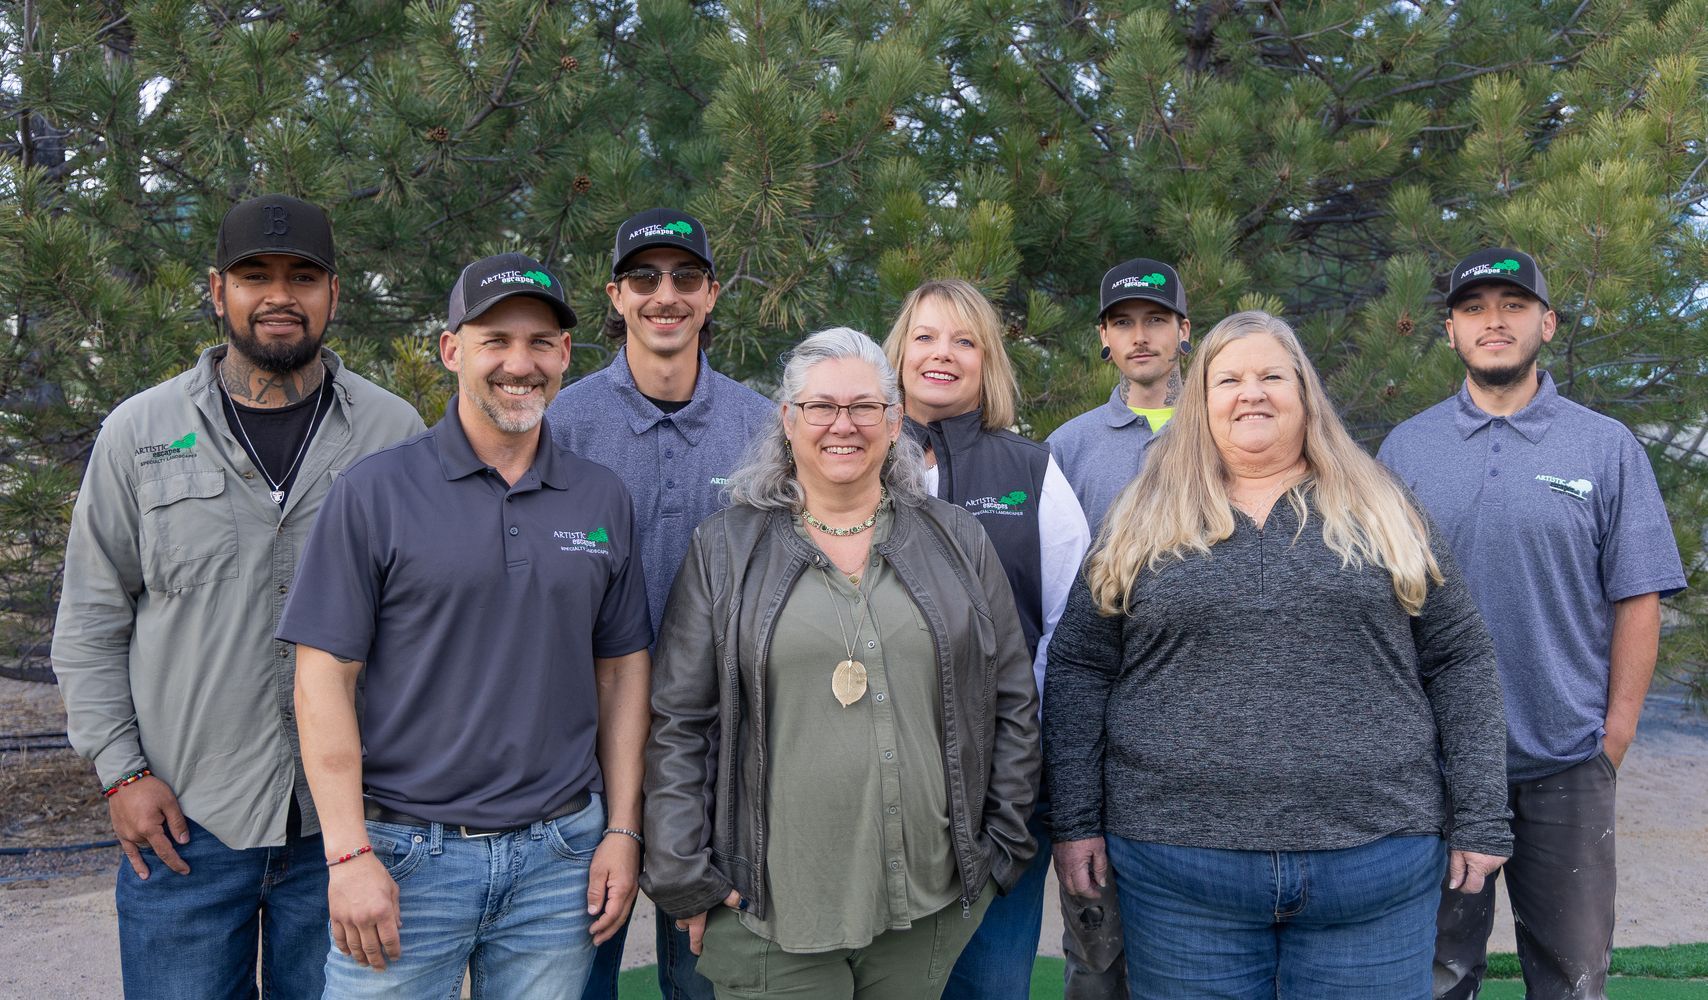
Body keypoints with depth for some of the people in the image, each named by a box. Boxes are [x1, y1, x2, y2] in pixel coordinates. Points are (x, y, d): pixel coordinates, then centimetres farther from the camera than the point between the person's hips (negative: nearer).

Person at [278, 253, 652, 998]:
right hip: (407, 853, -3)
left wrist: (622, 830, 4)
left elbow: (622, 671, 9)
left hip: (559, 853, 3)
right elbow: (325, 676, -6)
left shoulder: (602, 500, 6)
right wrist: (349, 854, -11)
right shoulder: (377, 491, -4)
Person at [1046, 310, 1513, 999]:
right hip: (1181, 867, 0)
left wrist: (1477, 821, 2)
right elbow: (1079, 669, 5)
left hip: (1376, 866, 1)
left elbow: (1458, 662, 7)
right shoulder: (1145, 521, 6)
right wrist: (1075, 821, -1)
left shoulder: (1380, 513, 8)